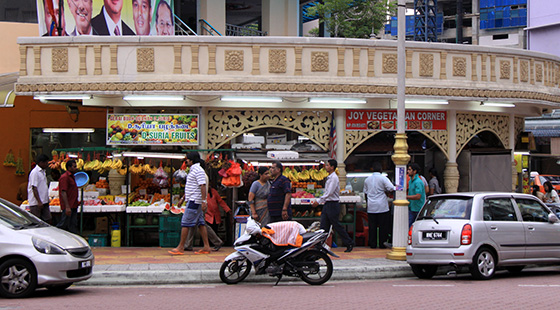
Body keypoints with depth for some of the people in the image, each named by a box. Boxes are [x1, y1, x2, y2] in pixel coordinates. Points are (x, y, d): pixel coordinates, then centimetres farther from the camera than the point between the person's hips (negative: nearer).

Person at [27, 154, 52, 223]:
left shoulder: (43, 172, 15)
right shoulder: (35, 172, -14)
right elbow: (34, 188, -18)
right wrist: (39, 202, -22)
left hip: (44, 202, 9)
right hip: (36, 203, -9)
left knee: (48, 219, 7)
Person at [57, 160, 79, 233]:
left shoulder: (72, 177, 16)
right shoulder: (64, 177, -13)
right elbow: (63, 193, -20)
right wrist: (67, 207, -25)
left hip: (73, 206, 9)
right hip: (68, 206, -9)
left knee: (73, 226, 8)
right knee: (63, 225, -5)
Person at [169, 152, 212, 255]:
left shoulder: (198, 170, -14)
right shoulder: (193, 170, 19)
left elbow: (202, 186, -22)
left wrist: (204, 201, -27)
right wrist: (183, 199, 28)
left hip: (194, 201, -11)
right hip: (193, 200, 11)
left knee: (185, 223, -8)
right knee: (200, 223, 8)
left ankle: (180, 247, -7)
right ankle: (206, 247, 7)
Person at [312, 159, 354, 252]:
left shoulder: (334, 178, -15)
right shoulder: (329, 178, 15)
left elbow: (329, 193, -21)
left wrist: (318, 201, -20)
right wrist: (320, 201, 17)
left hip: (333, 204, -9)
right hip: (327, 204, 9)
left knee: (337, 225, -3)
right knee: (323, 226, 5)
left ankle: (349, 244, 6)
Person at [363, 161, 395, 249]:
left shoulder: (367, 179, 9)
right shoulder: (383, 178, -7)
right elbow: (392, 189, -15)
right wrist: (386, 191, 6)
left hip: (371, 207, 4)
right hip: (382, 206, -4)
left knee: (372, 226, 6)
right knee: (383, 226, 3)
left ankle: (372, 244, 7)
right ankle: (382, 244, 3)